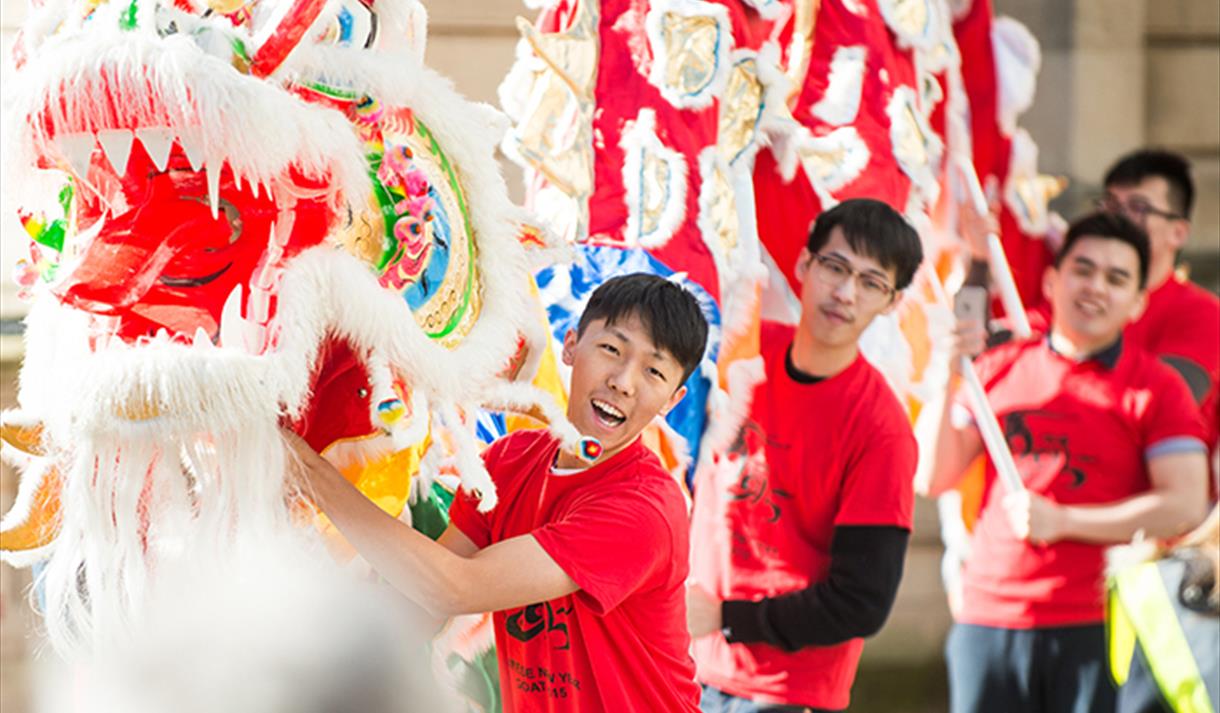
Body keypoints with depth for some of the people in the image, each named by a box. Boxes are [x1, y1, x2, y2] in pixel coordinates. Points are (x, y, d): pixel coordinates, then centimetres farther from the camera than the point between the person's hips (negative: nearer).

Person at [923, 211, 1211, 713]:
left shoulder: (1156, 388, 3)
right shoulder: (999, 369, 12)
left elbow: (1185, 506, -8)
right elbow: (932, 480, 9)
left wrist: (1064, 520, -12)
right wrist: (948, 380, -4)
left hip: (1094, 628, -3)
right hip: (989, 622, 3)